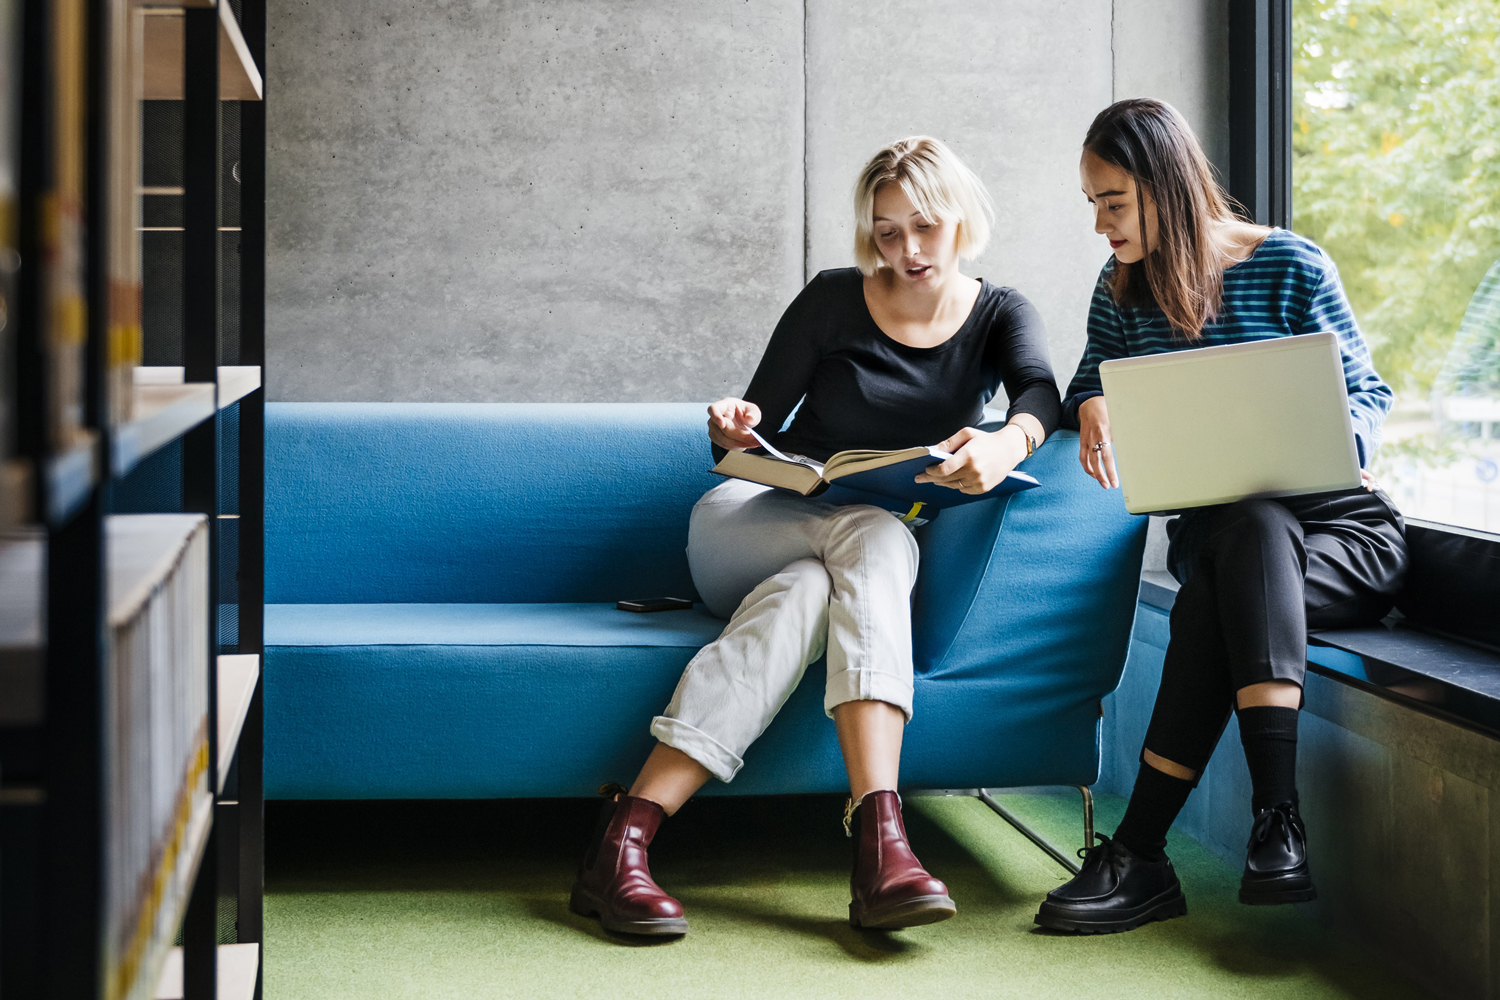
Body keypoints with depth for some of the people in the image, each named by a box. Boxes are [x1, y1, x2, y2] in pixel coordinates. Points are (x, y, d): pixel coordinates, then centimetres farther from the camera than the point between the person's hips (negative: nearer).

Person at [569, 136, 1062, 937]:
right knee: (878, 536, -35)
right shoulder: (835, 300, 1)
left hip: (861, 560, 2)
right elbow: (758, 428, 2)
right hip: (747, 526, -1)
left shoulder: (999, 315, 6)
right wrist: (735, 433, -23)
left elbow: (1040, 392, -17)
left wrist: (1007, 444, -41)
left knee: (802, 593, -36)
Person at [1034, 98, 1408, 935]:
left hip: (1342, 529, -2)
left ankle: (1142, 853, -40)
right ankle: (1277, 820, -43)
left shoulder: (1290, 266, -2)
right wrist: (1092, 408, -7)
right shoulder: (1122, 290, 11)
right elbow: (1090, 387, 19)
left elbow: (1368, 395, 1)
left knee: (1217, 597, -36)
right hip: (1219, 531, 2)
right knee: (1251, 525, -37)